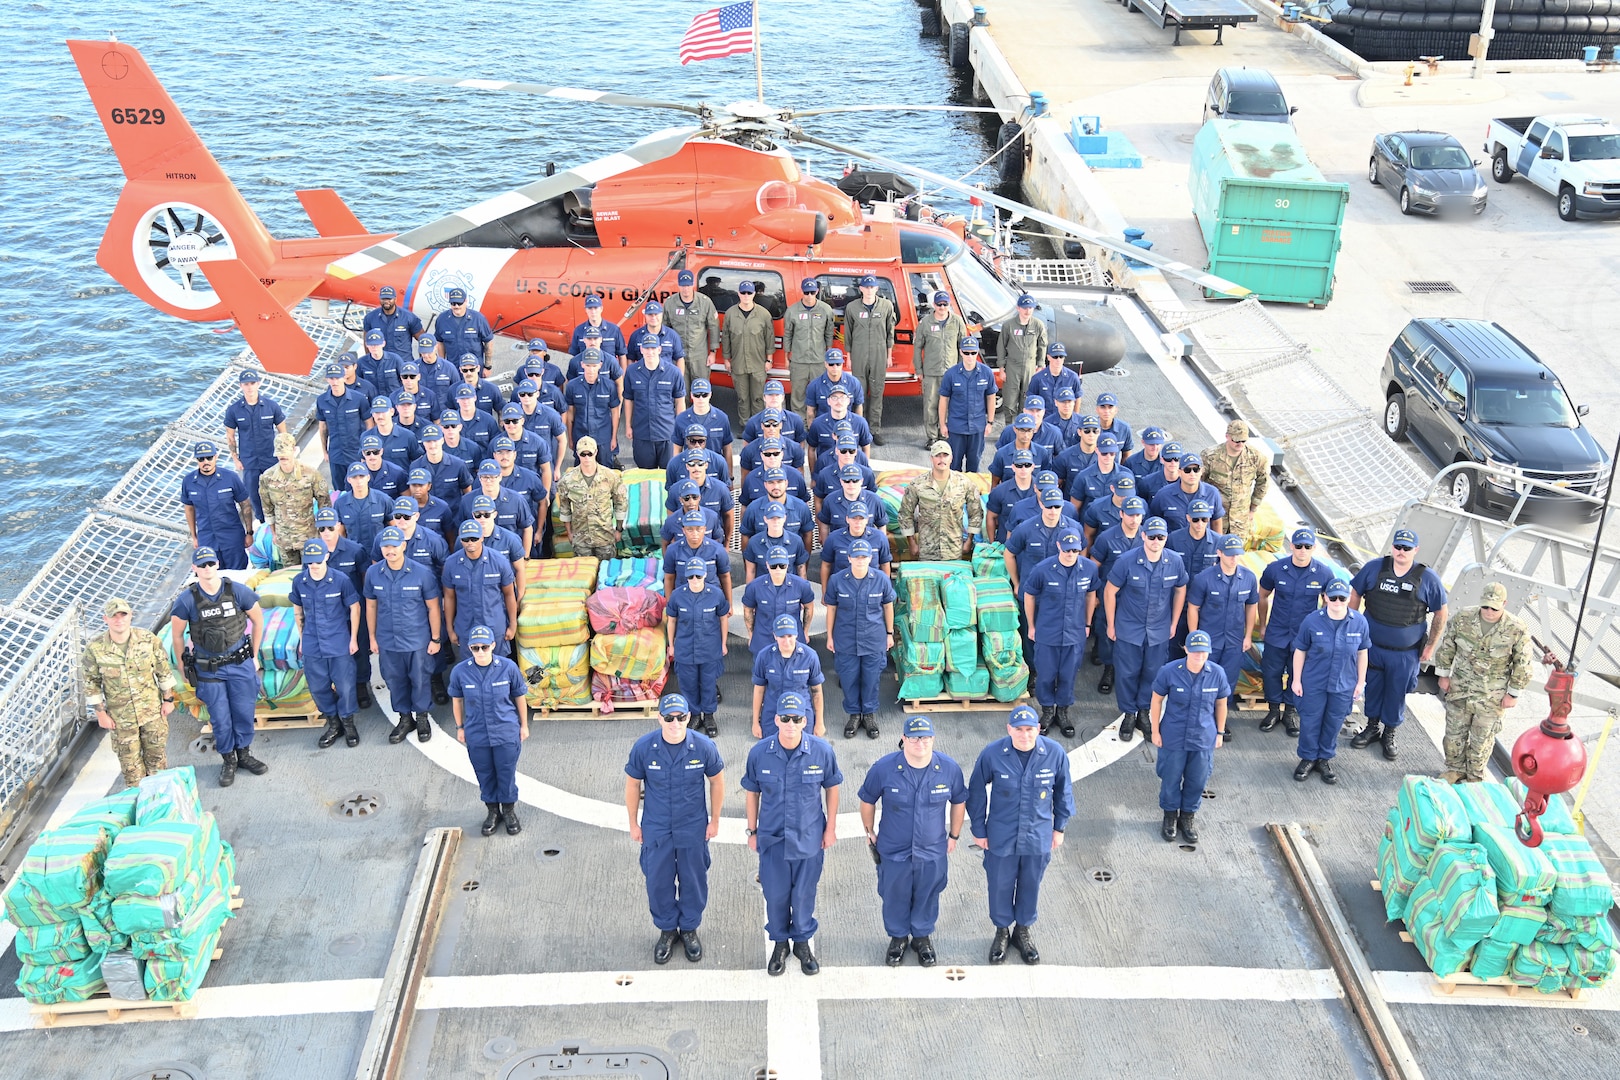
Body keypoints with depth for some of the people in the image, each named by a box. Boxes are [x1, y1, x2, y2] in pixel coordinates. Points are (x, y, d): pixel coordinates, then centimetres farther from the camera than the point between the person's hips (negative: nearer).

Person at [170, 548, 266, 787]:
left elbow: (258, 621, 3)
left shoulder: (237, 591, -11)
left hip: (240, 664, 1)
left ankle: (243, 754, 31)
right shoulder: (186, 600, -13)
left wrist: (254, 655, 7)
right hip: (208, 669, -1)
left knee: (244, 712, 10)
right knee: (220, 718, 8)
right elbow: (177, 635, 0)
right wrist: (183, 666, 7)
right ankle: (228, 760, 27)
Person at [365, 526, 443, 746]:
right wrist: (372, 637, 8)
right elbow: (371, 606, 6)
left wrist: (435, 639, -5)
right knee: (394, 680, 15)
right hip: (387, 641, 3)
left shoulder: (422, 573, -14)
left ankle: (422, 717, 31)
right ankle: (405, 718, 34)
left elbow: (432, 607, -7)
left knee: (420, 680, 10)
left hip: (417, 640, -3)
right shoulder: (373, 573, -5)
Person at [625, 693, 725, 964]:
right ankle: (667, 929, 36)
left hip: (693, 828, 0)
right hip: (656, 828, 0)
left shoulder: (704, 746, -18)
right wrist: (634, 824, 3)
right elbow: (632, 784, -3)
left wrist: (714, 820, 3)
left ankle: (689, 929, 38)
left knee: (693, 880, 14)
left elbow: (717, 781, -2)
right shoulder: (644, 747, -18)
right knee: (658, 882, 12)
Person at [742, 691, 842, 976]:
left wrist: (831, 827, 2)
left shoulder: (822, 750, -15)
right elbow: (753, 793, 1)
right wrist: (753, 831, 5)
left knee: (804, 894, 14)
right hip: (772, 838, 1)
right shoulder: (759, 753, -13)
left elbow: (831, 788, 0)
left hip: (809, 837, 0)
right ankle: (779, 943, 37)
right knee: (775, 894, 13)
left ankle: (803, 941, 37)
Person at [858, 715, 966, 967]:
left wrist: (954, 836, 8)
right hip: (893, 850, -1)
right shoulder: (884, 768, -19)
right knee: (895, 897, 17)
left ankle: (923, 937, 44)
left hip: (933, 851, 1)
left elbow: (959, 802, 3)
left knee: (927, 897, 19)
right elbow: (867, 801, -1)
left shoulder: (949, 768, -15)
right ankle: (898, 937, 43)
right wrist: (870, 832, 6)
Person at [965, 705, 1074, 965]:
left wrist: (1059, 827, 8)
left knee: (1030, 885, 19)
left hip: (1038, 837, 1)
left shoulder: (1055, 754, -16)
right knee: (1000, 885, 16)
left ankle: (1022, 931, 44)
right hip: (1001, 837, -1)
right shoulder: (992, 754, -20)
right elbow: (977, 792, -5)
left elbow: (1063, 791, 1)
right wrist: (979, 830, 0)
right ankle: (1002, 931, 42)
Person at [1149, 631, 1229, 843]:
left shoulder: (1217, 674, -11)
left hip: (1204, 738, 2)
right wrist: (1155, 731, -2)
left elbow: (1221, 704, 3)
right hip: (1173, 736, -1)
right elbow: (1157, 700, -5)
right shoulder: (1169, 672, -17)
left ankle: (1188, 816, 38)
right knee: (1171, 778, 13)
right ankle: (1170, 815, 37)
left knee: (1197, 781, 14)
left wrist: (1220, 732, 10)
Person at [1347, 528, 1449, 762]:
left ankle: (1389, 733, 32)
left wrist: (1431, 646, 1)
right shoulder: (1374, 568, -7)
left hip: (1406, 653, -1)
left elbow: (1440, 613, 0)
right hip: (1372, 645, 1)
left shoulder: (1428, 578, -10)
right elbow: (1355, 594, 5)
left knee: (1397, 693, 11)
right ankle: (1372, 727, 37)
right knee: (1373, 688, 16)